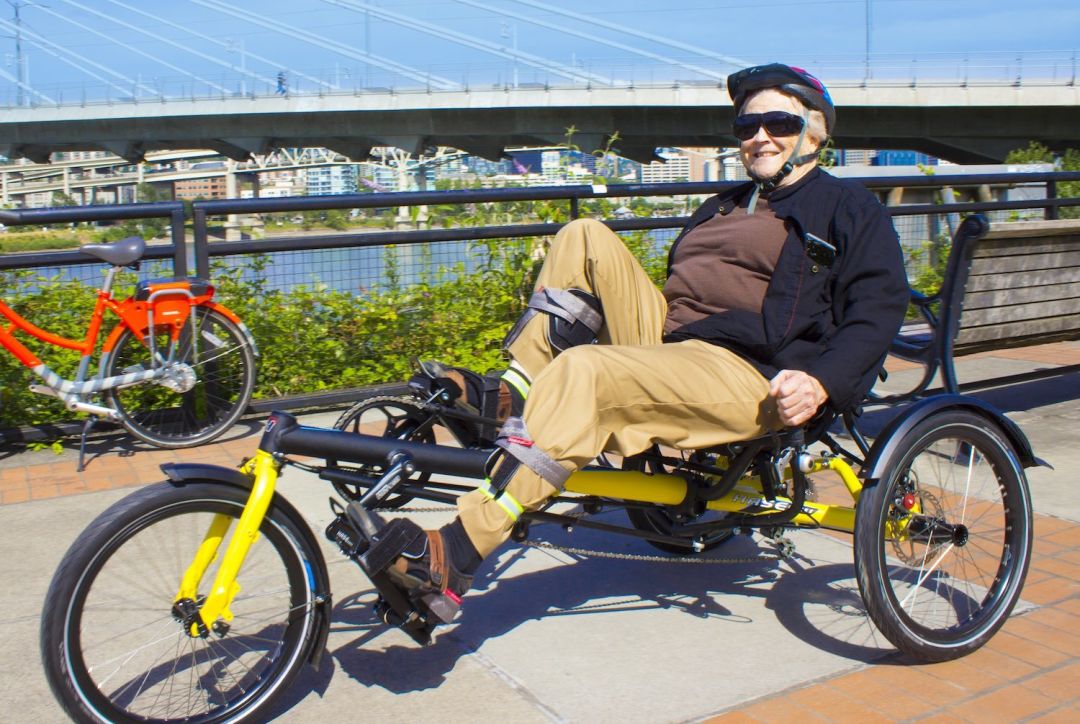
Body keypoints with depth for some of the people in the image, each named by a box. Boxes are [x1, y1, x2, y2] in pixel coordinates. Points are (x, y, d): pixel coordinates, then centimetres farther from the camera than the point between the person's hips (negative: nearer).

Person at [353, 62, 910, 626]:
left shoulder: (847, 208, 7)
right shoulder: (724, 207, 29)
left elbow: (879, 310, -5)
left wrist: (821, 384, -20)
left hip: (750, 379, -7)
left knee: (582, 370, -33)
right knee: (586, 237, -6)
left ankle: (451, 563, -38)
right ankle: (508, 393, -15)